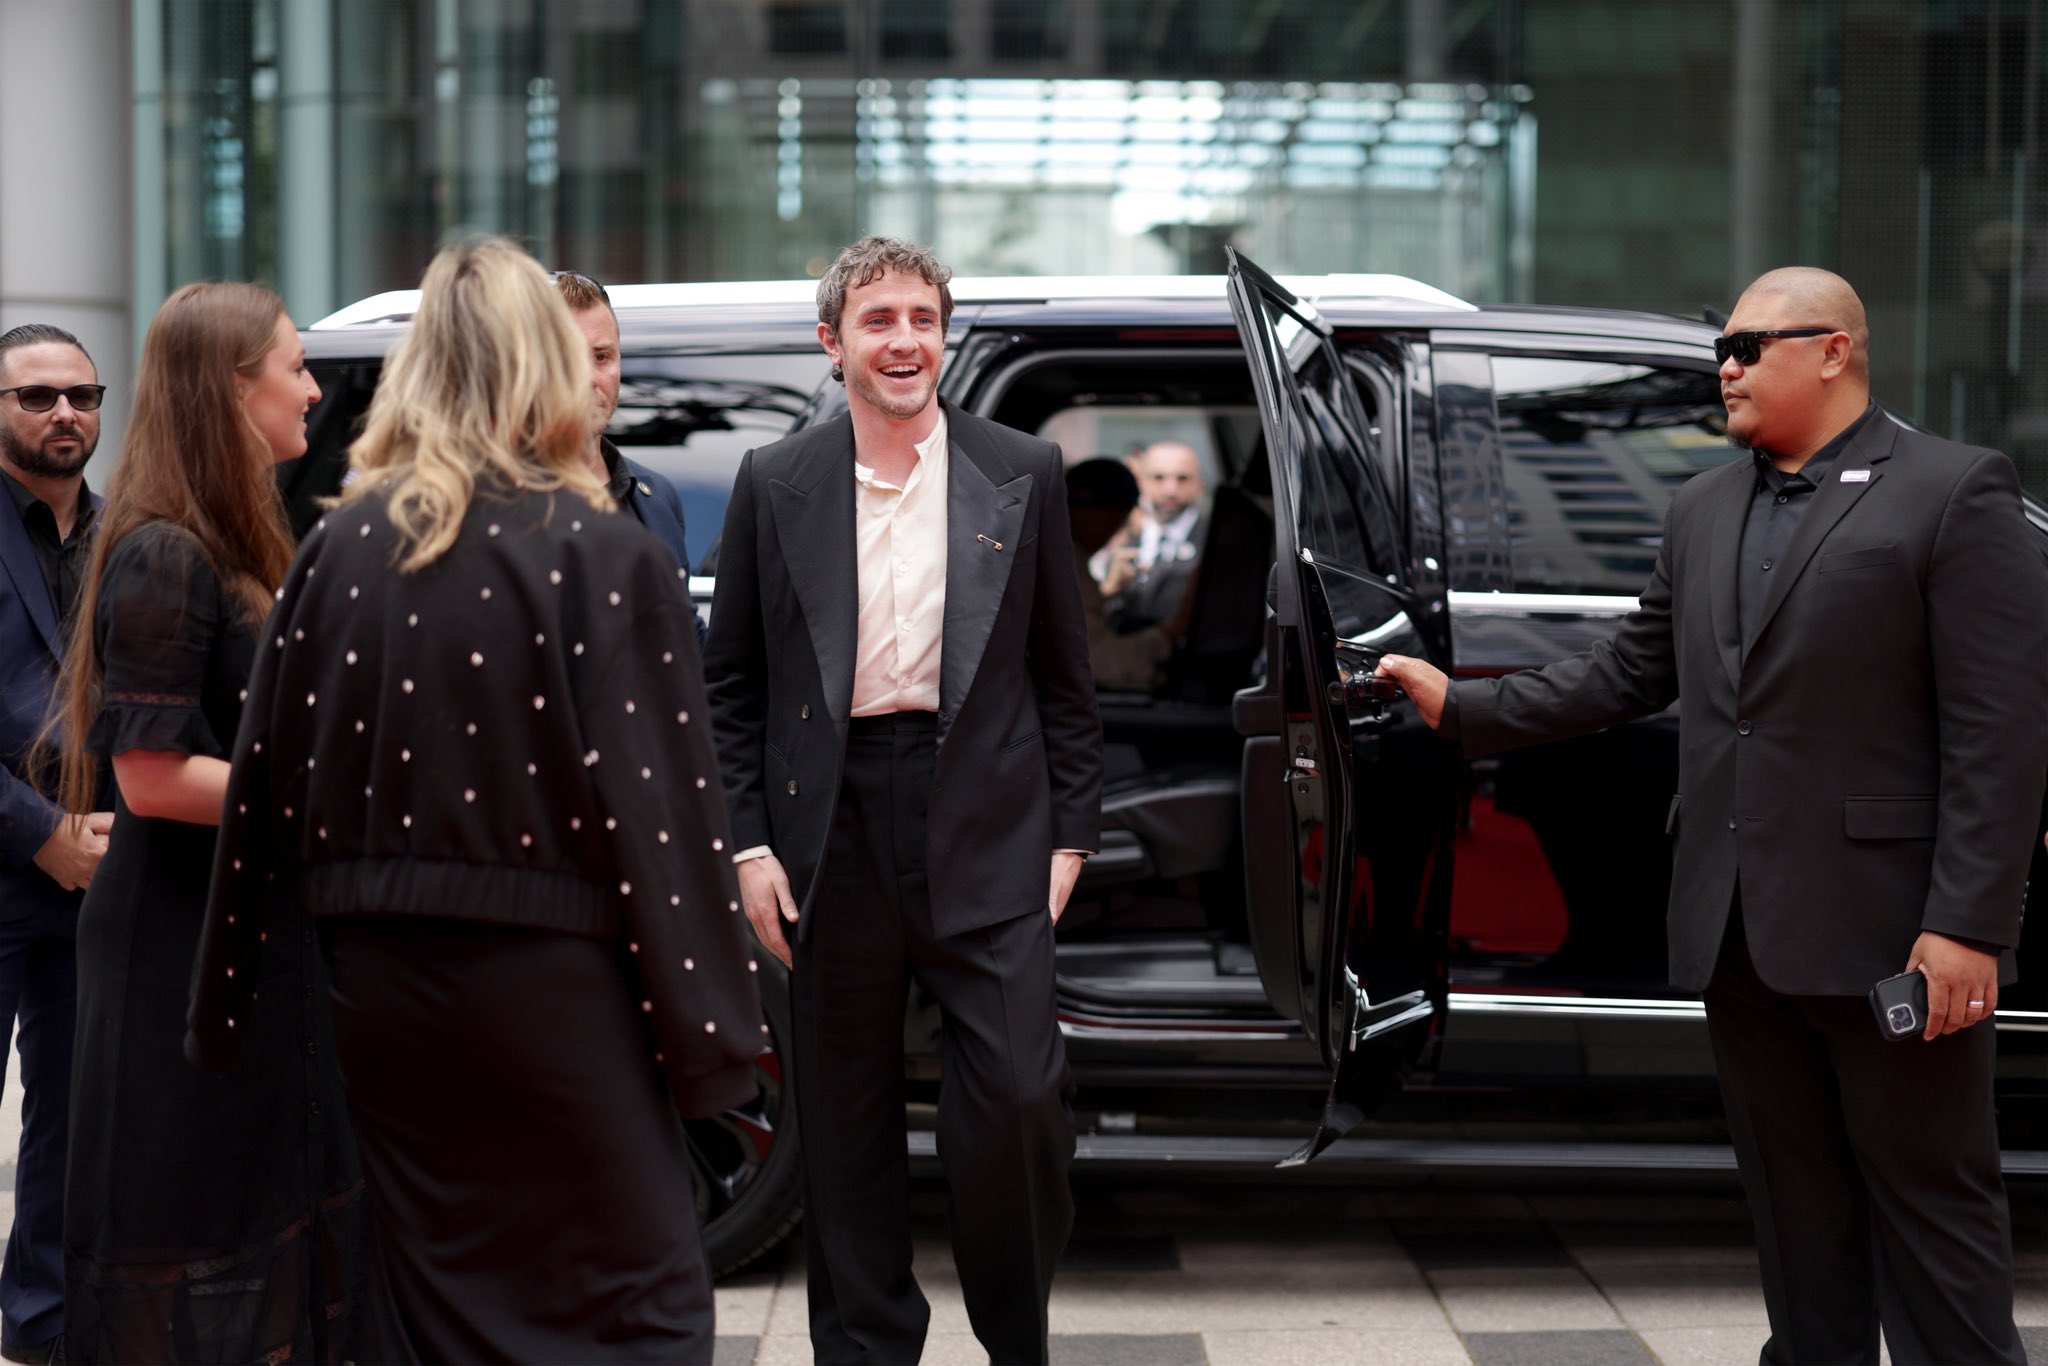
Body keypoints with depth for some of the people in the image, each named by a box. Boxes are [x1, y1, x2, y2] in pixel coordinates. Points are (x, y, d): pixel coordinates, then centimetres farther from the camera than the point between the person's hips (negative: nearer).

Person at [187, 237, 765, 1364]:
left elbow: (266, 788, 6)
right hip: (548, 978, -5)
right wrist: (713, 1038, -7)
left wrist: (228, 1013, 15)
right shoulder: (605, 558, -10)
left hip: (378, 979, 5)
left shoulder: (338, 549, 3)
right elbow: (663, 808, -12)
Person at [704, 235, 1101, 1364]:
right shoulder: (776, 484, 7)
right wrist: (748, 844, 0)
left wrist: (1068, 836, 2)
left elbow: (1061, 674, 8)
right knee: (846, 1123, 8)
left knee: (1016, 1098, -7)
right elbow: (733, 682, 8)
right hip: (834, 828, 1)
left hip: (987, 833, -1)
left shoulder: (1021, 475, 7)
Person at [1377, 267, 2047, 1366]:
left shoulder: (1954, 492, -6)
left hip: (1884, 930, -6)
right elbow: (1631, 671, 19)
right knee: (1793, 1194, 13)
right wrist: (1464, 708, 12)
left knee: (1931, 1195, 0)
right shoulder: (1705, 509, 16)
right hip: (1739, 930, 7)